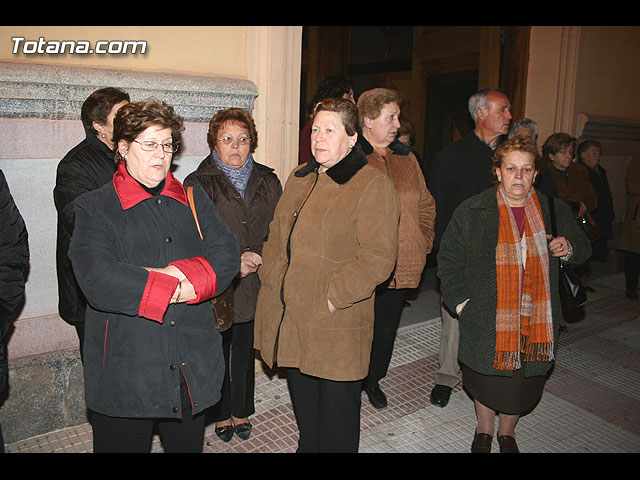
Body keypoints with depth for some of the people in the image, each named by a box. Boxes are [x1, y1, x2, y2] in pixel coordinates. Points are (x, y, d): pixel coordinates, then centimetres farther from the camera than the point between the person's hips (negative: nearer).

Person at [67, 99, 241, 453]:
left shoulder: (195, 200, 9)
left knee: (188, 445, 20)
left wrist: (177, 273, -19)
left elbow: (227, 256, -4)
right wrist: (176, 288, -15)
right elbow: (99, 281, -19)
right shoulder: (94, 208, -3)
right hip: (123, 376, -3)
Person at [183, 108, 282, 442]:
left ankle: (241, 412, 34)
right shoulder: (198, 184, -3)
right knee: (217, 353, 11)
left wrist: (258, 258, -8)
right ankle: (221, 415, 32)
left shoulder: (268, 182, 7)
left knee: (245, 352, 15)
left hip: (254, 287, 3)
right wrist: (232, 262, -16)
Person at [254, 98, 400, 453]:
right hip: (288, 318, 7)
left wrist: (333, 297, -19)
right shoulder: (298, 178, 12)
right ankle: (307, 446, 46)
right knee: (302, 403, 24)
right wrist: (271, 277, 6)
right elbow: (277, 235, 18)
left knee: (337, 406, 11)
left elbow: (377, 258, -18)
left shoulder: (374, 186, -12)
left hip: (336, 325, -7)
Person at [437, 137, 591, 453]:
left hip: (536, 318, 2)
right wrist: (460, 301, -7)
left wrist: (569, 248, -8)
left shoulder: (553, 211, 2)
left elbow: (582, 248, 16)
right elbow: (449, 259, 0)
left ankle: (507, 432, 42)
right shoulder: (472, 211, -6)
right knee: (486, 377, 13)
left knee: (523, 380, 14)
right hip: (487, 318, -2)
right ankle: (484, 430, 42)